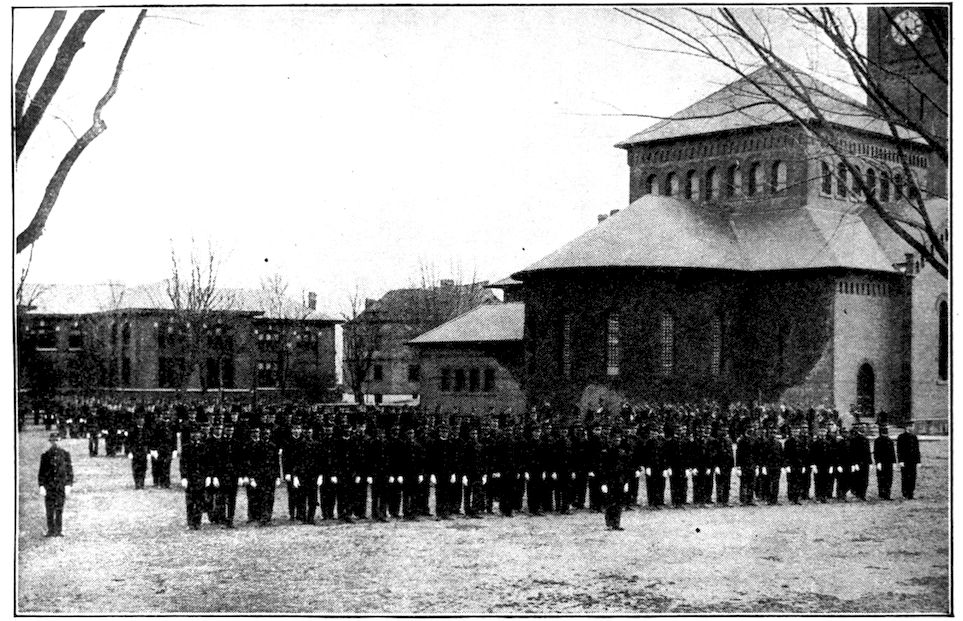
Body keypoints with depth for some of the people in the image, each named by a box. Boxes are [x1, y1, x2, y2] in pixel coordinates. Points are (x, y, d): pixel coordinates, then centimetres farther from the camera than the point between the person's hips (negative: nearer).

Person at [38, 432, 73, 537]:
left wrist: (68, 485, -4)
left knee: (59, 510, 1)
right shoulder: (45, 455, 5)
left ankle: (59, 530, 6)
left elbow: (69, 471, 4)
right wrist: (41, 486, -4)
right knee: (49, 510, 0)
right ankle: (50, 530, 6)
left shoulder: (65, 454, 4)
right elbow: (41, 472, 5)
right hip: (49, 486, 1)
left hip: (61, 485, -1)